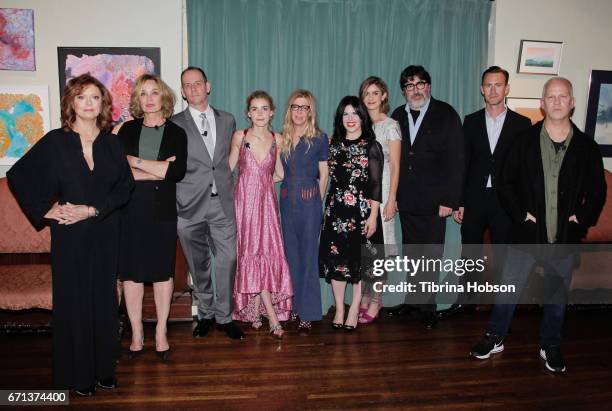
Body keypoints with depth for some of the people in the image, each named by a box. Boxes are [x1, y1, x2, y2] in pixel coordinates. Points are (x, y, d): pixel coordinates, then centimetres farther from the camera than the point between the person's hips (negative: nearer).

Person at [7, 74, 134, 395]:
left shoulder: (111, 144, 5)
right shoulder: (55, 142, -3)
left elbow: (125, 185, -1)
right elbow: (17, 176, 1)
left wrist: (92, 209, -12)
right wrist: (45, 210, -5)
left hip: (105, 234, 3)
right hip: (70, 236, -2)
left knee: (104, 298, 9)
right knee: (74, 300, 5)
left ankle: (104, 365, 24)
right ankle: (78, 372, 19)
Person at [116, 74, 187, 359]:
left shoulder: (176, 133, 5)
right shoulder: (127, 130, 8)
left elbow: (178, 172, -10)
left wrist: (135, 161, -10)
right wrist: (158, 171, -12)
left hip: (163, 211, 0)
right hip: (130, 210, 1)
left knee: (163, 271, 6)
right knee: (131, 272, 4)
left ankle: (161, 332, 20)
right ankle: (136, 333, 18)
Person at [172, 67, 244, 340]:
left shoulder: (227, 120, 12)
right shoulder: (175, 124, 2)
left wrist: (229, 189, 12)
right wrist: (173, 202, -2)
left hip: (222, 203, 2)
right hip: (190, 204, -1)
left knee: (228, 259, -2)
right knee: (198, 264, 9)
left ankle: (224, 315, 14)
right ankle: (206, 314, 25)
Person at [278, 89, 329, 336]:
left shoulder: (319, 139, -3)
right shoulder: (282, 139, 7)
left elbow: (324, 174, 1)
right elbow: (279, 172, 12)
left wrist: (316, 202, 1)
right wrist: (287, 196, 3)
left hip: (310, 201, -4)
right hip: (287, 201, 4)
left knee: (308, 256, 0)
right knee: (291, 255, 11)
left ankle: (308, 313, 8)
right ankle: (294, 306, 24)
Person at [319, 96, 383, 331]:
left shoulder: (371, 146, -2)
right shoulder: (333, 144, 10)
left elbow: (376, 184, -6)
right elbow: (330, 177, 13)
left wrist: (373, 216, -10)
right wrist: (328, 206, 5)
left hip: (361, 210, -3)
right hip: (335, 210, 4)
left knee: (359, 259, 3)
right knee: (335, 257, 4)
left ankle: (354, 310, 15)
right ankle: (339, 309, 17)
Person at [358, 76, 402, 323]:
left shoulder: (390, 126, -2)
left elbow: (395, 167, -5)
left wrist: (391, 200, -11)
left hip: (380, 191, -4)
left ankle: (375, 302, 8)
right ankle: (365, 298, 17)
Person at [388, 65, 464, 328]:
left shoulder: (446, 115, -3)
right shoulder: (398, 116, 8)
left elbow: (456, 160, -7)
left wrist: (449, 200, -13)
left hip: (433, 201, -3)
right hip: (406, 200, 3)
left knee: (431, 255, 5)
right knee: (411, 254, 13)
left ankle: (428, 306, 19)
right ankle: (412, 298, 28)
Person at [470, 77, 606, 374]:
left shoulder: (586, 147, 1)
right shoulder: (525, 142, -2)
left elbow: (597, 191, 8)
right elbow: (505, 183, 0)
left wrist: (582, 218, -6)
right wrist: (521, 214, -10)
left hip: (565, 239, 1)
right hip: (527, 234, -1)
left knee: (557, 295, 15)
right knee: (507, 290, 6)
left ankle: (551, 346, 35)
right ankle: (495, 339, 25)